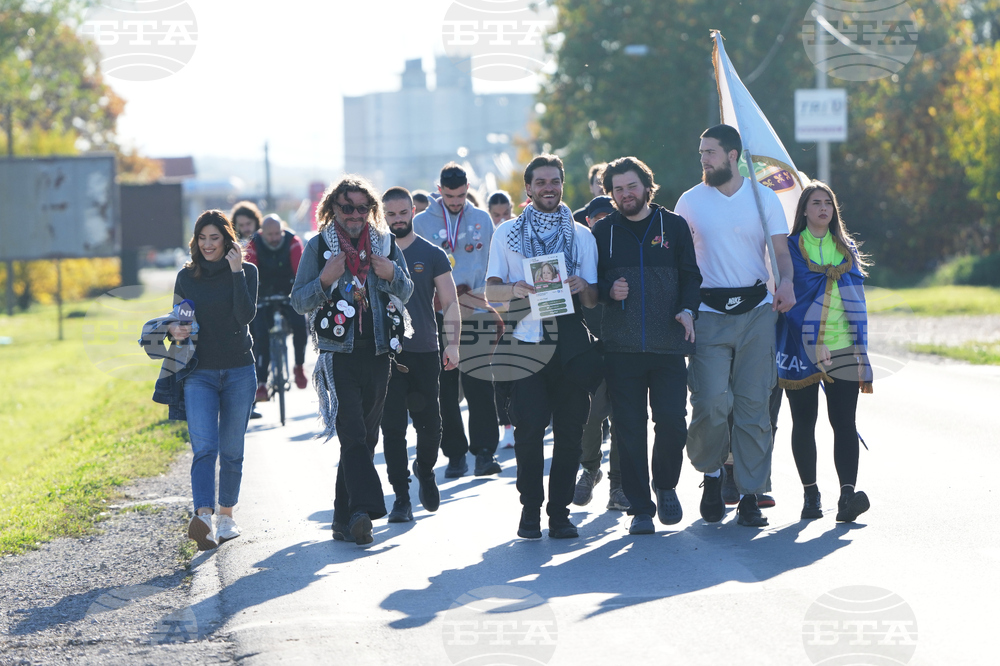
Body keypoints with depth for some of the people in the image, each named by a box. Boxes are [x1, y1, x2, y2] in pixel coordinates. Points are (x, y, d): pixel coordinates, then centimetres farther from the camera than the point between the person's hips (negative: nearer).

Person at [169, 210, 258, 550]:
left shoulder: (247, 272, 1)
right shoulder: (186, 277, 6)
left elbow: (246, 315, -14)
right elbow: (177, 320, 14)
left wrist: (236, 272, -17)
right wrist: (174, 331, -9)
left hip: (239, 372, 0)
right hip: (200, 373, 0)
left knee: (231, 450, 7)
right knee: (204, 448, -15)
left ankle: (226, 516, 24)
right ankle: (203, 519, -29)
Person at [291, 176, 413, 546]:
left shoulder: (385, 242, 9)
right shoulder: (318, 247, 1)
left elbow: (406, 293, 16)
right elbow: (298, 302, 1)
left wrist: (392, 274, -5)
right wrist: (325, 280, -17)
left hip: (378, 353, 4)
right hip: (339, 353, -4)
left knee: (365, 437, 8)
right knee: (352, 433, -16)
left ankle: (345, 517, 16)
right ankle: (362, 510, -25)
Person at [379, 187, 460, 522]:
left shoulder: (432, 255, 5)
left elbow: (450, 303, 2)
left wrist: (453, 344, -10)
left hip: (425, 352, 0)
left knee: (429, 424, 3)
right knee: (392, 428, -2)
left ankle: (424, 470, 34)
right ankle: (401, 498, 3)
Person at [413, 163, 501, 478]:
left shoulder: (482, 219, 10)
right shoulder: (422, 222, 7)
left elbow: (492, 264, 10)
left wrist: (480, 297, -3)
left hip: (474, 311, 0)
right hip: (436, 313, 0)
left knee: (478, 381, -9)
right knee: (445, 386, 1)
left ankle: (485, 450, -10)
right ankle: (455, 452, 6)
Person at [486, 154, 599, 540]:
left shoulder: (582, 236, 13)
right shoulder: (507, 233, 11)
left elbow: (593, 301, 10)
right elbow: (491, 291, 6)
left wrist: (582, 287, -13)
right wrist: (514, 289, -15)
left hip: (571, 345, 1)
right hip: (526, 344, -1)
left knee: (569, 430, -1)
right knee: (529, 428, -8)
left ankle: (560, 511, 7)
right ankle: (530, 509, 3)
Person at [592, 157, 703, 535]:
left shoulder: (673, 226, 9)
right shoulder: (603, 231, 10)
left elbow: (690, 275, 10)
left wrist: (687, 309, -7)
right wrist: (609, 290, -8)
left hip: (668, 346, -1)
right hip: (621, 347, 1)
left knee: (672, 422, -8)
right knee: (629, 429, -1)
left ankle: (666, 486, 19)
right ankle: (640, 508, 7)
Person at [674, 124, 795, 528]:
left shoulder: (764, 198, 7)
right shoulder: (690, 201, 7)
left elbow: (781, 251, 4)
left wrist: (786, 281, -17)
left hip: (756, 312, 1)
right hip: (710, 313, 0)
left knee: (753, 405, -2)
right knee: (711, 403, -14)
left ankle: (750, 496, 4)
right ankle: (711, 473, 13)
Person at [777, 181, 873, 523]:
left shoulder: (846, 248, 14)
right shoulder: (790, 248, 4)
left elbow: (856, 300, 15)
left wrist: (862, 352, 11)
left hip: (842, 347, 2)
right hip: (800, 348, -2)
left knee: (844, 421, -9)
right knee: (804, 422, 4)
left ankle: (847, 494, -19)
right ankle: (810, 494, 13)